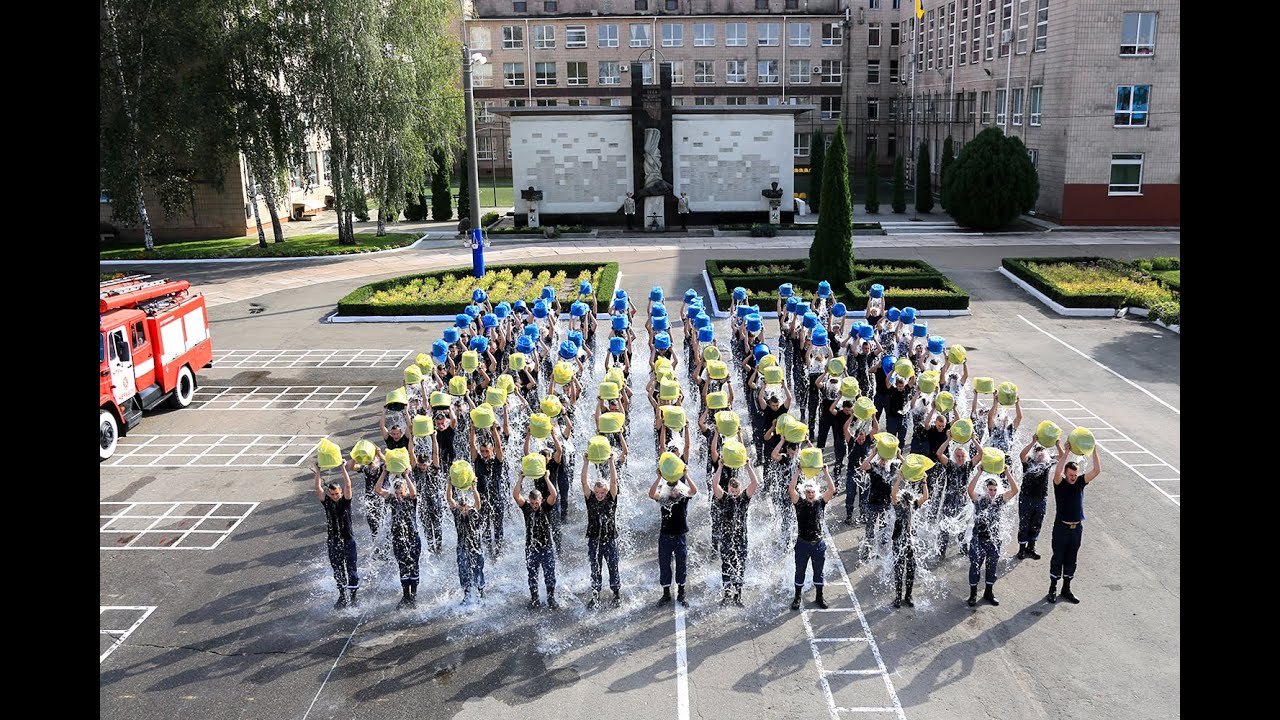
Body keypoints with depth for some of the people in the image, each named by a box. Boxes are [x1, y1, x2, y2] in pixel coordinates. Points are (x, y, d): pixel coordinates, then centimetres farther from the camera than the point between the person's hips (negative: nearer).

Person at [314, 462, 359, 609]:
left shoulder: (346, 501, -6)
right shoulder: (326, 502, -1)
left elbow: (348, 485, -20)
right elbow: (318, 488, -11)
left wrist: (343, 468, -25)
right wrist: (317, 472, -19)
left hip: (348, 540, -3)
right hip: (333, 542, 3)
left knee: (351, 570, -1)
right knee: (337, 572, 11)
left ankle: (354, 596, 13)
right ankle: (342, 596, 24)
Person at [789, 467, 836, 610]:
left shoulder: (820, 503, 0)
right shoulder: (800, 503, -4)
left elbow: (832, 489, -10)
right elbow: (791, 489, -18)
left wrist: (825, 472, -13)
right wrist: (797, 472, -18)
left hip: (818, 543, 1)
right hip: (802, 543, -1)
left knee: (818, 571, 14)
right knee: (800, 572, 11)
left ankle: (819, 597, 30)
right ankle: (797, 597, 25)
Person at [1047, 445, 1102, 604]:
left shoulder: (1080, 482, 1)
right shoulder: (1060, 483, -10)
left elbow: (1097, 470, -10)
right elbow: (1057, 472, -32)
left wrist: (1094, 451, -18)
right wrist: (1066, 453, -33)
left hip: (1077, 527, 4)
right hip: (1061, 527, -4)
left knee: (1071, 559, 13)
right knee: (1058, 558, 5)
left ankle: (1066, 589, 24)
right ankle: (1053, 589, 16)